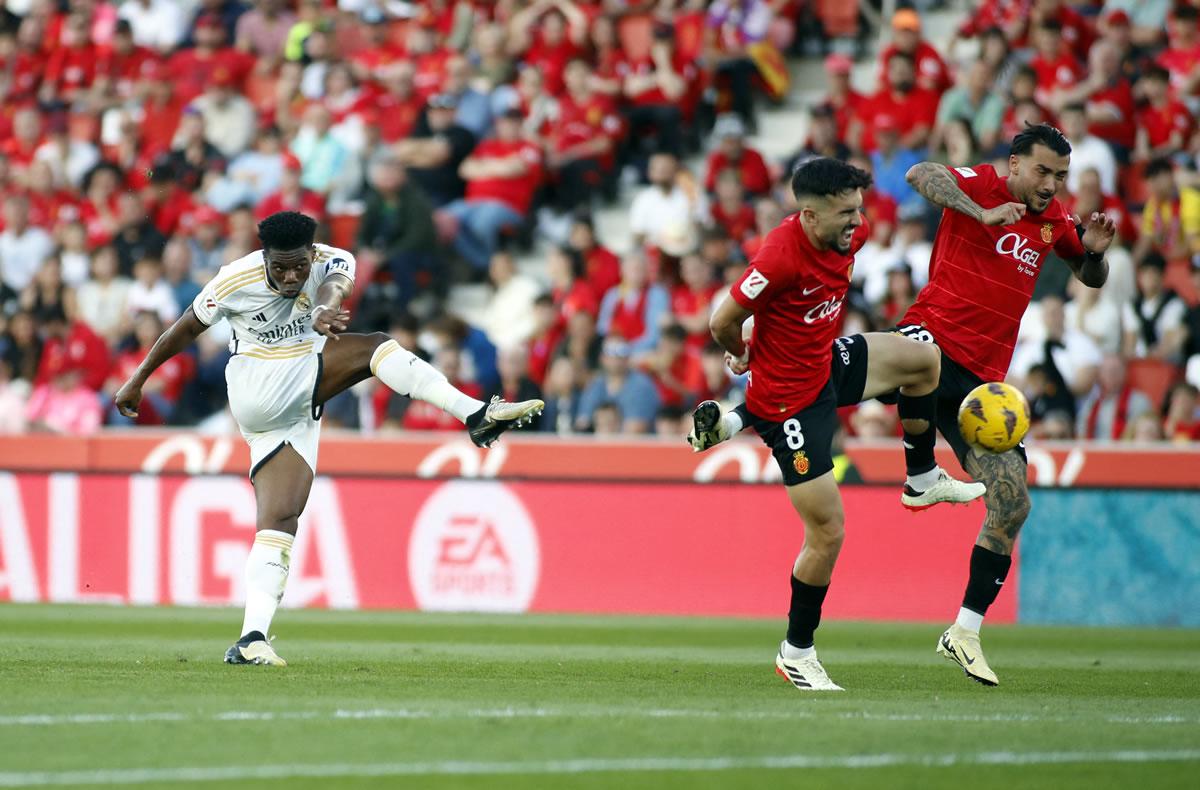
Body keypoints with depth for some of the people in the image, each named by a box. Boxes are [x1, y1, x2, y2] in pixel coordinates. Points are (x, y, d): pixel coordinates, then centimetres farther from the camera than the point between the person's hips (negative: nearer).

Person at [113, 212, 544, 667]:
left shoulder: (331, 262, -10)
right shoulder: (234, 282, -12)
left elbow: (336, 282, -35)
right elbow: (185, 330, 3)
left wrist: (325, 307, -60)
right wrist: (138, 380, 12)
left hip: (298, 409, 3)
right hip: (255, 388, -3)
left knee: (280, 522, -10)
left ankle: (251, 640, -15)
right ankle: (478, 415, -40)